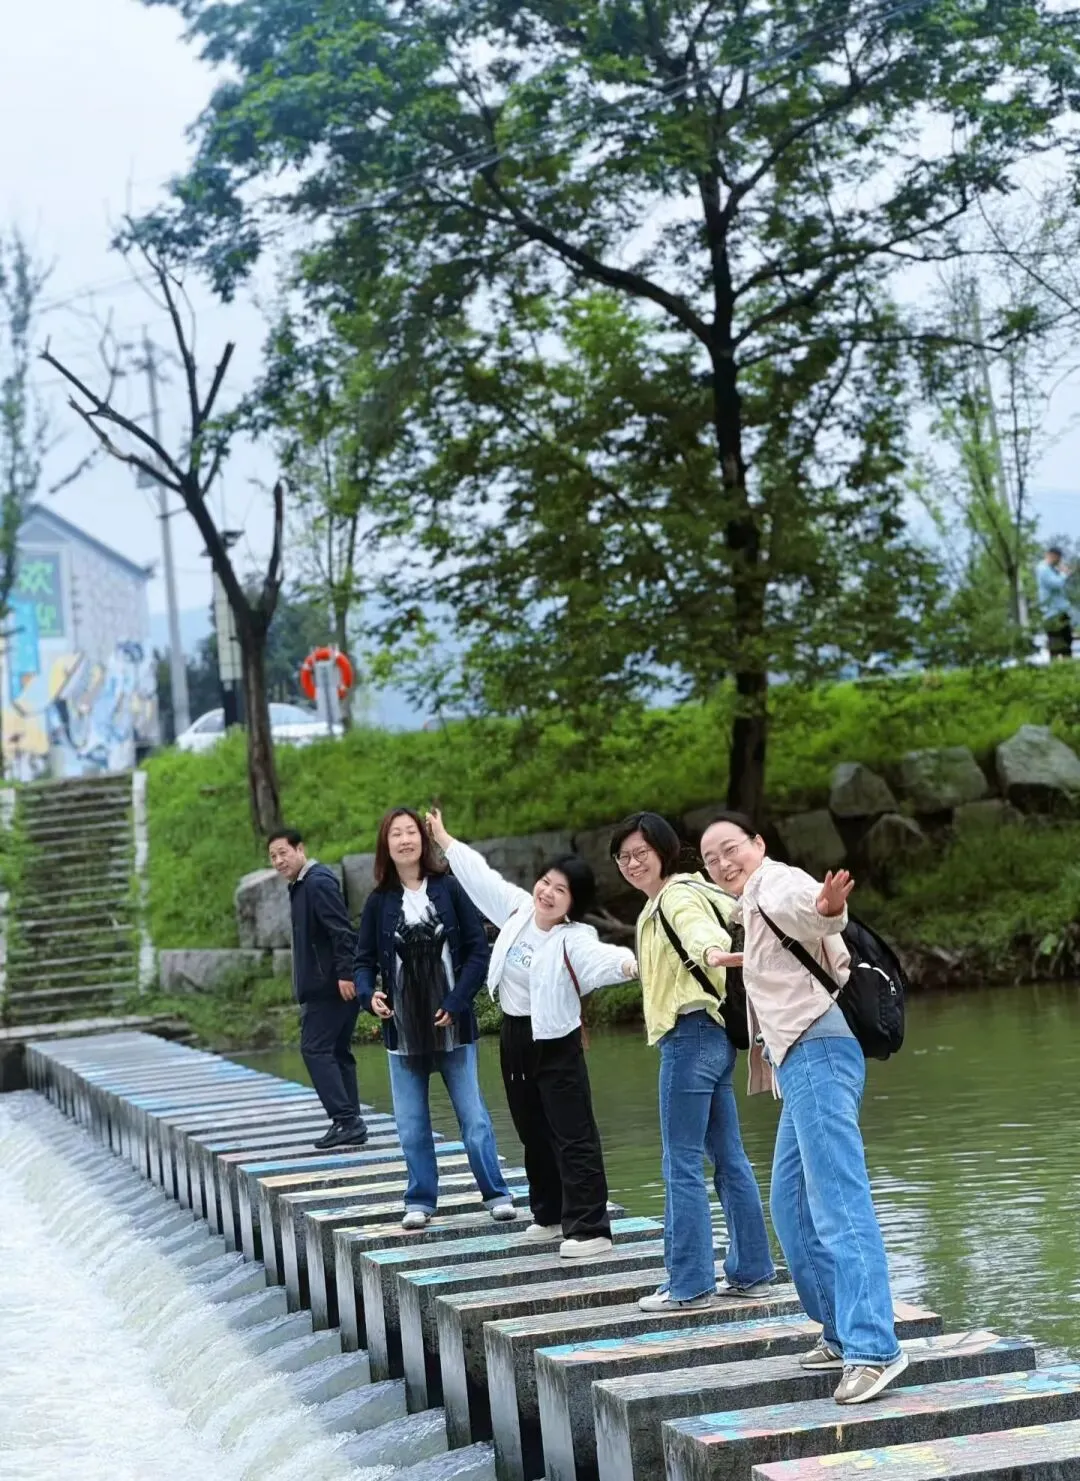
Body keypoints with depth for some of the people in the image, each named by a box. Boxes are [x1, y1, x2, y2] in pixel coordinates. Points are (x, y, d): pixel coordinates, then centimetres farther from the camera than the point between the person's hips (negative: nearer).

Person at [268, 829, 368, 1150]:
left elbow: (341, 930, -22)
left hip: (331, 985, -11)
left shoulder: (318, 882, -14)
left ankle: (346, 1120, -15)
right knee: (337, 1052, 11)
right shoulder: (301, 885, 18)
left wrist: (344, 973, -27)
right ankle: (349, 1124, 14)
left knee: (315, 1048, -11)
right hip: (325, 985, 11)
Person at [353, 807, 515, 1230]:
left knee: (473, 1116, 0)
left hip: (452, 1024, -2)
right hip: (403, 1027, 2)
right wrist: (369, 995, -13)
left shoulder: (449, 889, -3)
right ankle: (420, 1201, 17)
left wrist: (457, 1003, -12)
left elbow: (478, 949, -3)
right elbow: (364, 960, 7)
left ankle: (496, 1194, 9)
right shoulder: (379, 901, 3)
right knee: (411, 1124, 6)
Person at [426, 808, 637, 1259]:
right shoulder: (518, 908, -1)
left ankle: (589, 1229, -6)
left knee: (573, 1136, -7)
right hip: (515, 1037, 8)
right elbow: (481, 875, 12)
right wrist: (444, 839, 22)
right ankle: (549, 1215, 30)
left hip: (554, 1043, -8)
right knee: (533, 1133, 17)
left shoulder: (574, 940, -22)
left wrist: (627, 962, -66)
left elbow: (600, 957, -43)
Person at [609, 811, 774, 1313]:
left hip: (691, 1036, -10)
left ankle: (689, 1284, -2)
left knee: (682, 1165, -5)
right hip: (711, 1038, 10)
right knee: (729, 1160, 12)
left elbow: (712, 945, -29)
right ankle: (751, 1272, 18)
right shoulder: (659, 905, 19)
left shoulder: (676, 899, -12)